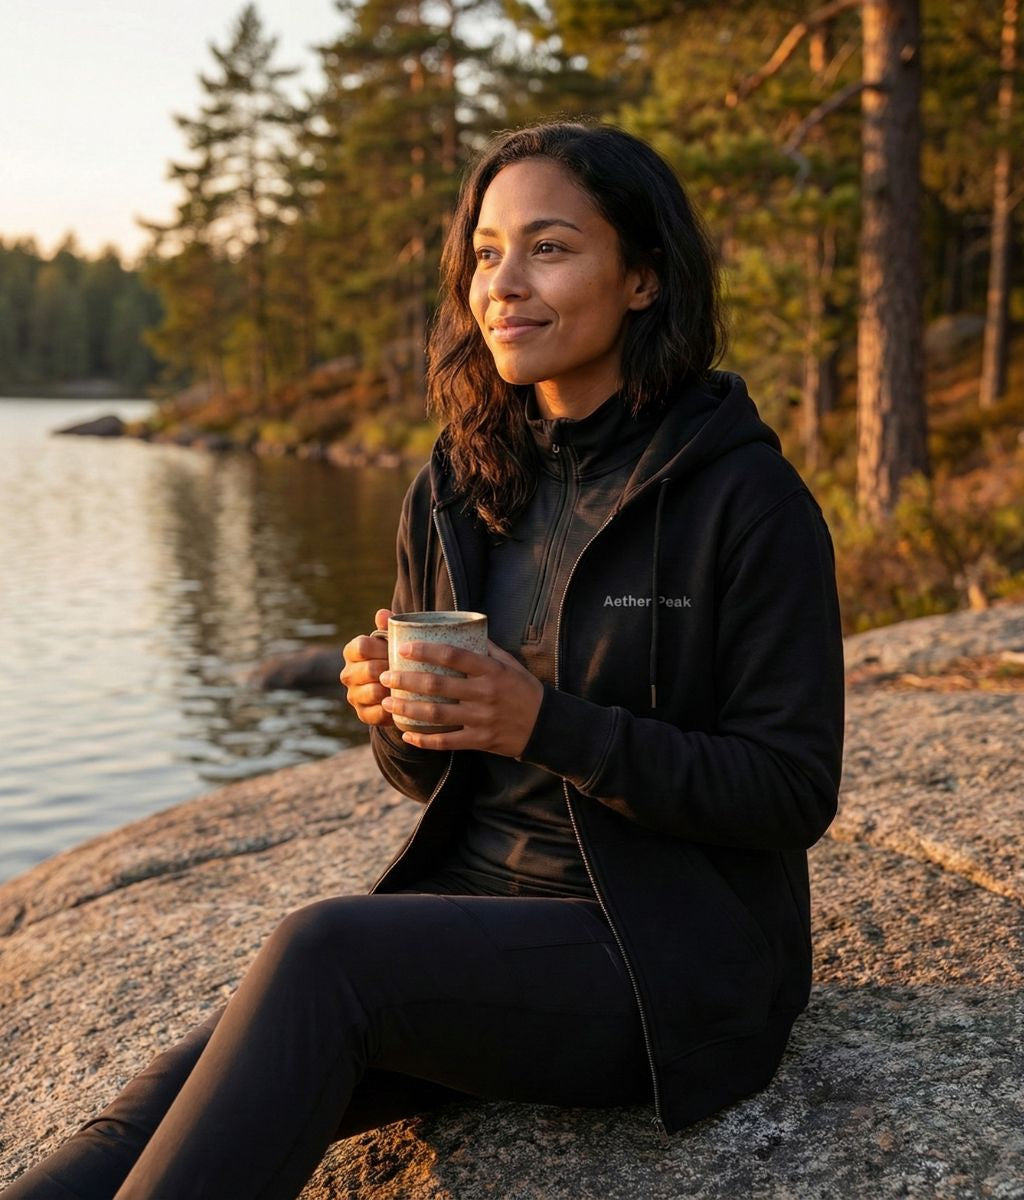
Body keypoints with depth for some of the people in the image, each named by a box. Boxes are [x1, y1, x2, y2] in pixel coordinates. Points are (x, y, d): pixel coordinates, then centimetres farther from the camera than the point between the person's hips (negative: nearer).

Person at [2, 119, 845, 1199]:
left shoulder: (745, 495, -10)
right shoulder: (455, 491, 7)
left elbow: (795, 792, -12)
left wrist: (548, 725, -23)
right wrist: (389, 711, -10)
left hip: (667, 953, -5)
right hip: (474, 907, 5)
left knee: (321, 951, -30)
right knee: (165, 1105, -19)